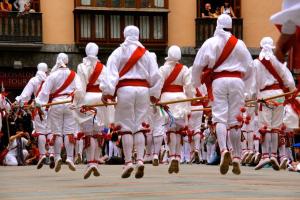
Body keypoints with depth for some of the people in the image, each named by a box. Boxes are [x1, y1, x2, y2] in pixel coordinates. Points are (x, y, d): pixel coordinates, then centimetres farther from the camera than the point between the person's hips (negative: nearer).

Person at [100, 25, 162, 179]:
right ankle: (140, 160, -6)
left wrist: (107, 91, -10)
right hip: (143, 89, 3)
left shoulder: (118, 53, 2)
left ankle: (128, 162, -5)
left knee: (126, 127, 0)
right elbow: (155, 75, 10)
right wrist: (154, 94, 21)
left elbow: (111, 73, -8)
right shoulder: (146, 54, 11)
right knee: (139, 126, 6)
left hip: (125, 89, -3)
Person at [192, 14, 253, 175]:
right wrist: (244, 84, 31)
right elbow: (249, 67, 15)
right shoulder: (239, 44, 9)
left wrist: (197, 84, 17)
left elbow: (198, 65, 1)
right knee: (235, 120, 6)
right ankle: (237, 158, 6)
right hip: (237, 80, 2)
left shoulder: (210, 43, 2)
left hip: (218, 80, -2)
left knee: (219, 118, -6)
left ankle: (224, 150, -29)